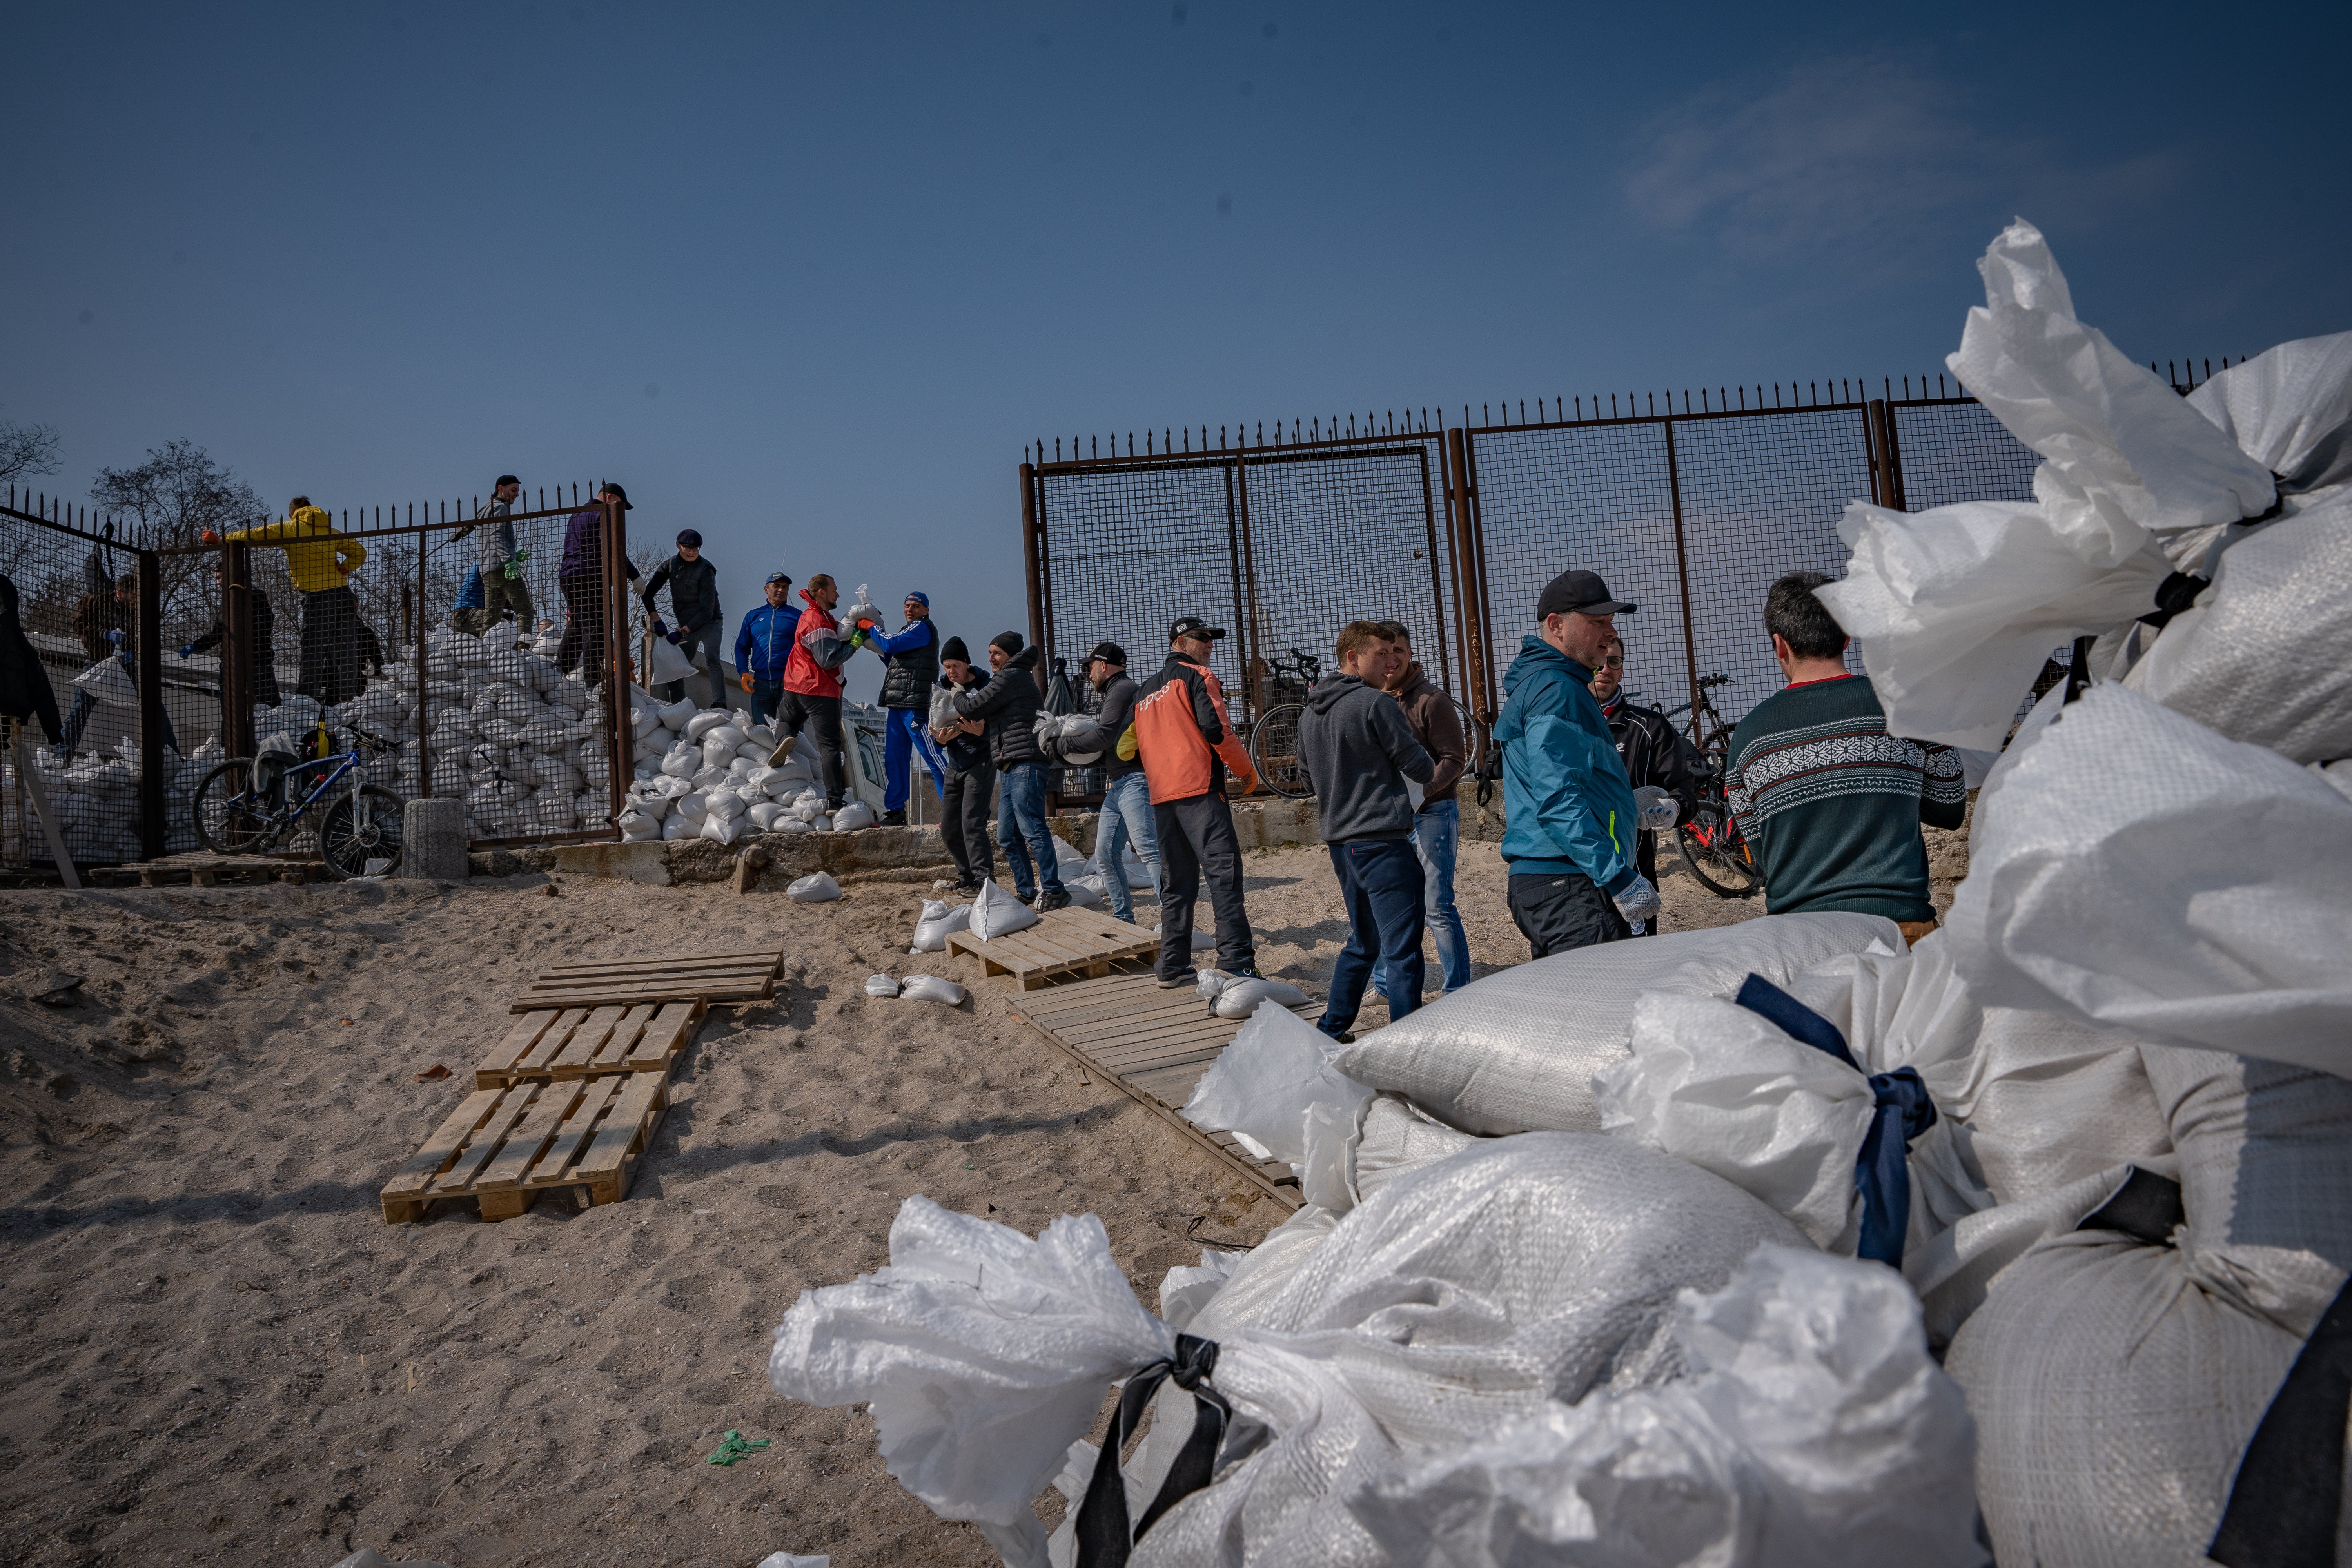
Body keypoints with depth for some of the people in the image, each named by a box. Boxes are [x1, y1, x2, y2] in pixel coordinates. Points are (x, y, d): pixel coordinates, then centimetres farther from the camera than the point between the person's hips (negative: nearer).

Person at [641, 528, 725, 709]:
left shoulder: (705, 570, -17)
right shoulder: (670, 566, 0)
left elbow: (707, 612, -22)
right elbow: (647, 593, 1)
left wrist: (681, 632, -26)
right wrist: (656, 620, -13)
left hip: (710, 624, -6)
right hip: (686, 628, 6)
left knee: (712, 659, -29)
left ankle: (720, 705, -43)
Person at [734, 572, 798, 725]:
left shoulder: (798, 616, 8)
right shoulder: (753, 616, 16)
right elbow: (741, 647, 17)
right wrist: (743, 672, 0)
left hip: (789, 682, -3)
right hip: (761, 682, 3)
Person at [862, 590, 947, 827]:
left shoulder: (922, 628, -4)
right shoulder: (910, 630, 26)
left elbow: (890, 644, -13)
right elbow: (896, 662, 27)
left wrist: (871, 628, 3)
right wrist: (873, 642, 17)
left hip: (915, 705, -10)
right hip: (897, 705, 10)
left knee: (934, 758, -11)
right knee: (894, 759, 7)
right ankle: (895, 812, 11)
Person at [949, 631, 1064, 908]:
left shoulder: (1011, 677, -5)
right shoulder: (1021, 678, 27)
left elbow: (971, 708, -7)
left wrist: (958, 696, 14)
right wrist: (982, 727, 11)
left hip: (1024, 765, -11)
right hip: (1010, 769, 11)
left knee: (1032, 828, -14)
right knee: (1008, 836, 9)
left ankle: (1052, 891, -16)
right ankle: (1028, 893, 12)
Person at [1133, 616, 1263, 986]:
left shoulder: (1147, 690, 23)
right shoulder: (1196, 675, -1)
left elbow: (1139, 749, 25)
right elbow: (1216, 729, -13)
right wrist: (1247, 771, -2)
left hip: (1161, 796, 8)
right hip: (1199, 789, -8)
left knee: (1176, 883, 12)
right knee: (1224, 873, -14)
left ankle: (1173, 968, 13)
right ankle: (1237, 964, -24)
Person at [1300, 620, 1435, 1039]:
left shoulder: (1309, 714, 12)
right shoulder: (1377, 703, -12)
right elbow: (1421, 769, -7)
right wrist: (1433, 770, 14)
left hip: (1341, 843, 8)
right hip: (1383, 841, -8)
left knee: (1362, 942, 22)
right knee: (1402, 950, -4)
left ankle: (1330, 1031, 27)